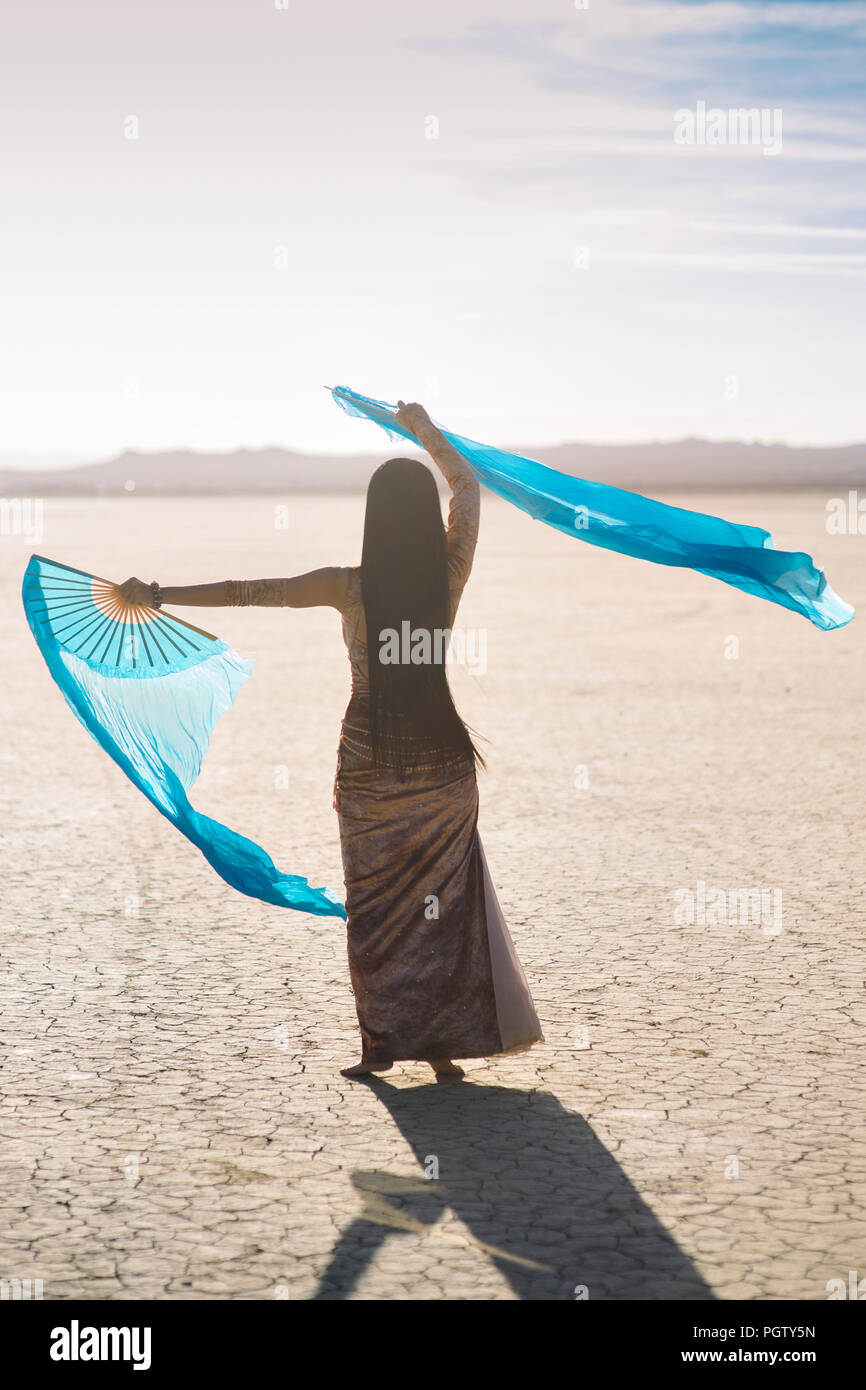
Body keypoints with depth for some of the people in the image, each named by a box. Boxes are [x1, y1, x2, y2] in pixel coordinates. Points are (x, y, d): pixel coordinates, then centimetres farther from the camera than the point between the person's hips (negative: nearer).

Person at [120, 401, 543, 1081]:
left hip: (370, 762, -1)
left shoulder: (351, 585, -12)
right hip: (441, 757, 2)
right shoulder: (449, 573, -6)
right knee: (445, 895, 10)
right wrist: (424, 428, 23)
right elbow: (468, 483, 11)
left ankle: (381, 1044, 13)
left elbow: (247, 591, -9)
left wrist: (159, 595, -2)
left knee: (375, 902, 9)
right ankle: (445, 1041, 12)